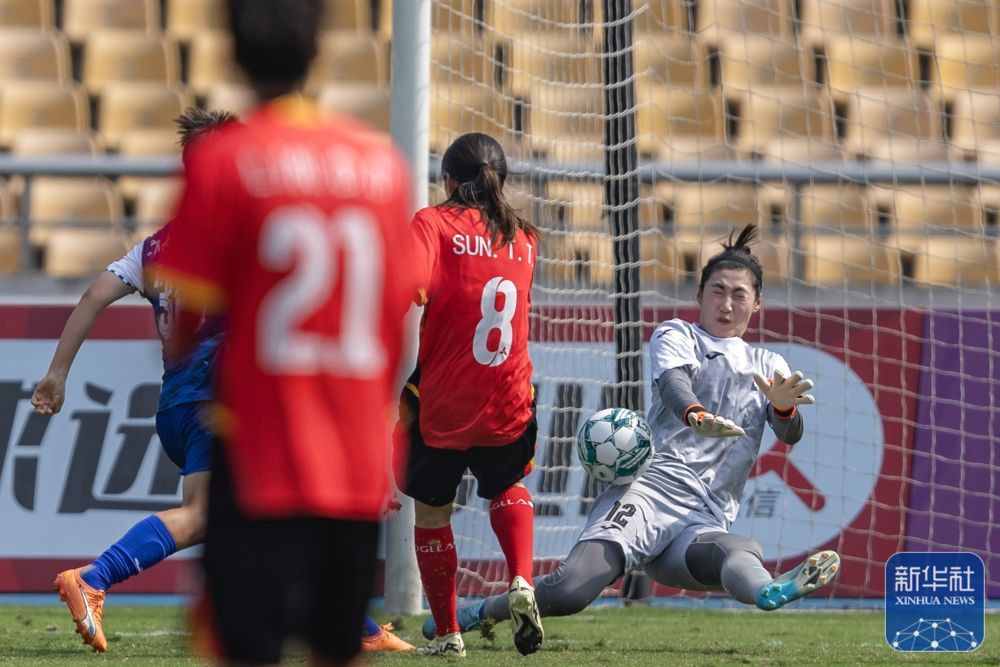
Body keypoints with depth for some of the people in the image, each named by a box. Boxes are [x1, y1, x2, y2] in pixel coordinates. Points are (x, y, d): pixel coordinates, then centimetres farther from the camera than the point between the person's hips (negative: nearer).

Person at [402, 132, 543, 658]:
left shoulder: (433, 223, -8)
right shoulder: (524, 238, 6)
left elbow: (410, 288, -27)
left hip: (440, 406, -3)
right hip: (509, 406, 3)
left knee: (431, 509, 18)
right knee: (507, 488, 29)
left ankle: (447, 634, 22)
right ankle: (521, 581, 3)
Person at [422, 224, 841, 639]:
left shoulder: (768, 366, 26)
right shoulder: (676, 336, 14)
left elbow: (789, 434, 7)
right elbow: (674, 382, -11)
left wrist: (784, 407, -20)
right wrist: (696, 416, -36)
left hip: (705, 524, 2)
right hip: (650, 492, -2)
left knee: (743, 555, -38)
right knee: (569, 591, -28)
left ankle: (772, 591, -73)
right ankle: (483, 613, -3)